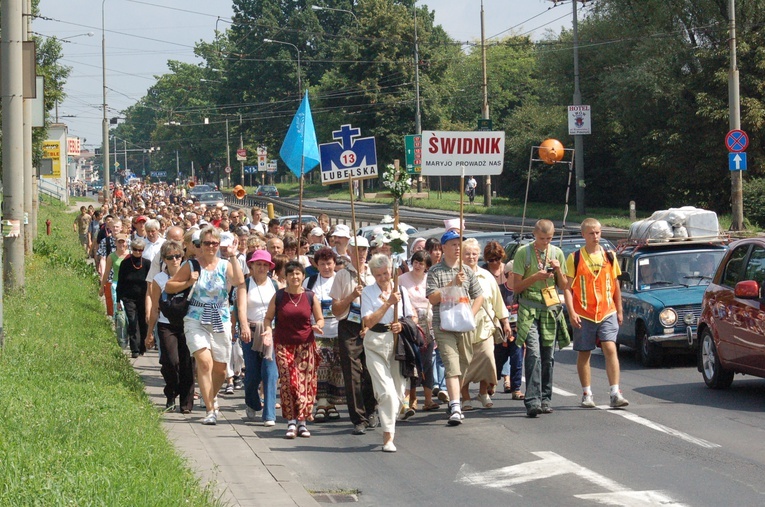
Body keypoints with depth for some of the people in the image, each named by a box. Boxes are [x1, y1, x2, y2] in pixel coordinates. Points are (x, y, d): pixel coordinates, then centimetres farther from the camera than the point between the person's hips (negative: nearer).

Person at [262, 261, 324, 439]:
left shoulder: (310, 297, 5)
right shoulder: (278, 296, 3)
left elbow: (320, 319, 11)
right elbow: (268, 317, 9)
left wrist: (317, 326, -11)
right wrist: (268, 330, -10)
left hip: (306, 345, 1)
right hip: (283, 344, -1)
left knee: (305, 382, -3)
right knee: (288, 381, -10)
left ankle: (302, 422, 6)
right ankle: (291, 422, -5)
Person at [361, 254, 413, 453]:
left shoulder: (400, 291, 10)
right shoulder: (368, 292, 2)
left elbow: (413, 318, 12)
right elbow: (368, 322, -10)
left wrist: (403, 325, -9)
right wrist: (388, 303, -15)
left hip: (398, 343, 3)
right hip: (376, 344, -3)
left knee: (398, 391, 7)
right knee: (386, 392, -14)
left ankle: (389, 427, 27)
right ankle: (388, 436, -12)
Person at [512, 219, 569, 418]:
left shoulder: (557, 253, 11)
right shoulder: (523, 252, 1)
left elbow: (564, 286, 14)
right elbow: (516, 286, 0)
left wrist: (558, 270, -4)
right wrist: (535, 277, -14)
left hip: (551, 310, 4)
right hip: (529, 310, -4)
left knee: (548, 356, 4)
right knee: (533, 354, -16)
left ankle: (545, 399, 12)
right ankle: (532, 401, -22)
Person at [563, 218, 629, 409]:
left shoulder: (609, 256, 9)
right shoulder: (574, 258, 0)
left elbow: (615, 285, 16)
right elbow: (567, 288, -2)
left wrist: (619, 311, 15)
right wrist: (571, 312, -12)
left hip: (607, 313, 1)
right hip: (584, 314, -1)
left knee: (610, 349, -12)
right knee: (584, 354, 6)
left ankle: (615, 393, -14)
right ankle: (587, 394, 17)